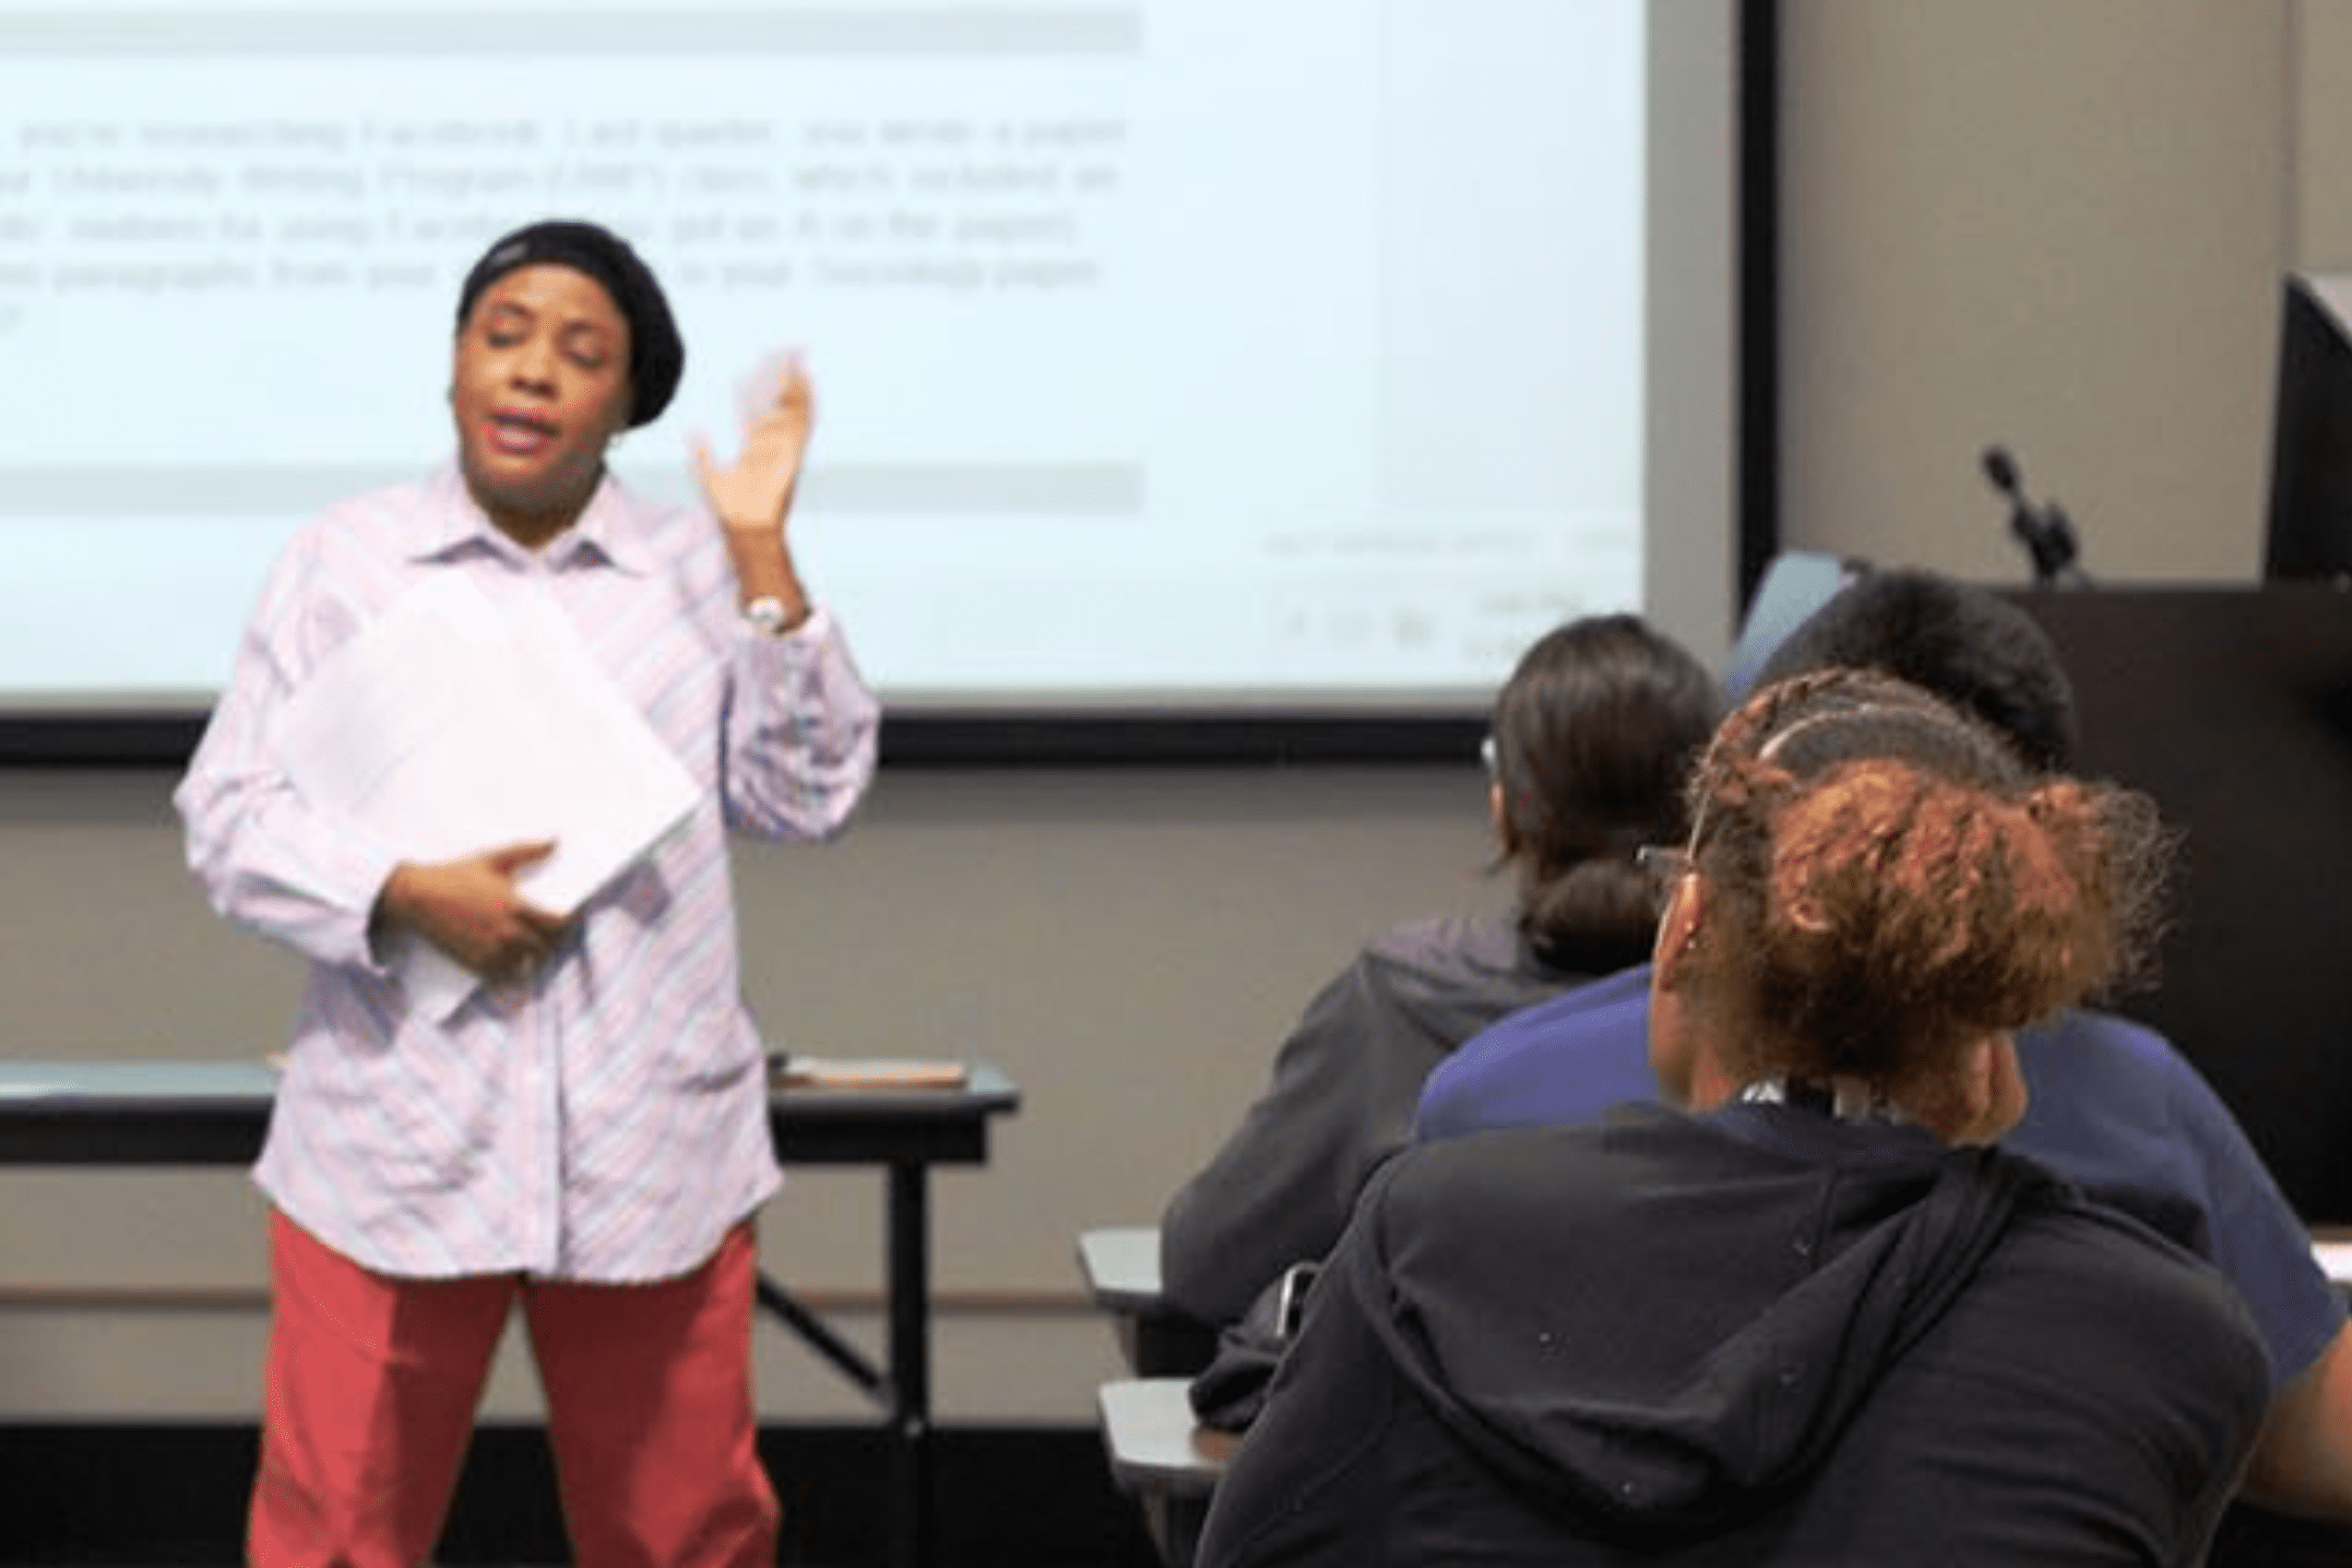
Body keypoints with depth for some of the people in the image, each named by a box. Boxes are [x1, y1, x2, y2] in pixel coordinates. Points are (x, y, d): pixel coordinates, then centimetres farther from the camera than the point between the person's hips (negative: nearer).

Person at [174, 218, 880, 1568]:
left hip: (652, 1156, 1)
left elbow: (815, 796, 1)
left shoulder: (702, 574, 9)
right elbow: (232, 813, 1)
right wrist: (407, 896, -15)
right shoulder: (341, 566, 5)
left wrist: (763, 555, -3)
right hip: (395, 1150, -1)